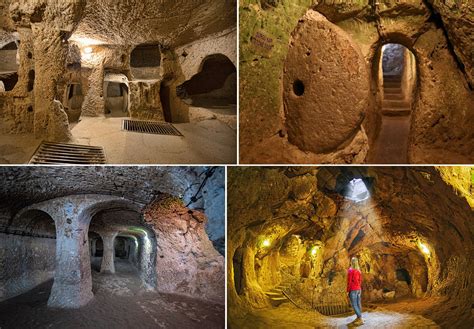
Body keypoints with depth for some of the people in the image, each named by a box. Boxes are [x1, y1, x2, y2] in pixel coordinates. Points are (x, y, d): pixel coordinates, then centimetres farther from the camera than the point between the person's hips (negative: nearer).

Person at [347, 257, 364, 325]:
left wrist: (348, 291, -9)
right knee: (358, 304, 11)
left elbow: (349, 281, -15)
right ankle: (358, 318, 16)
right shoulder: (359, 270, 5)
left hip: (353, 290, -7)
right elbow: (360, 280, 12)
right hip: (358, 289, 8)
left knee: (354, 305, -5)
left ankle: (360, 320, -8)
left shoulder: (350, 270, -15)